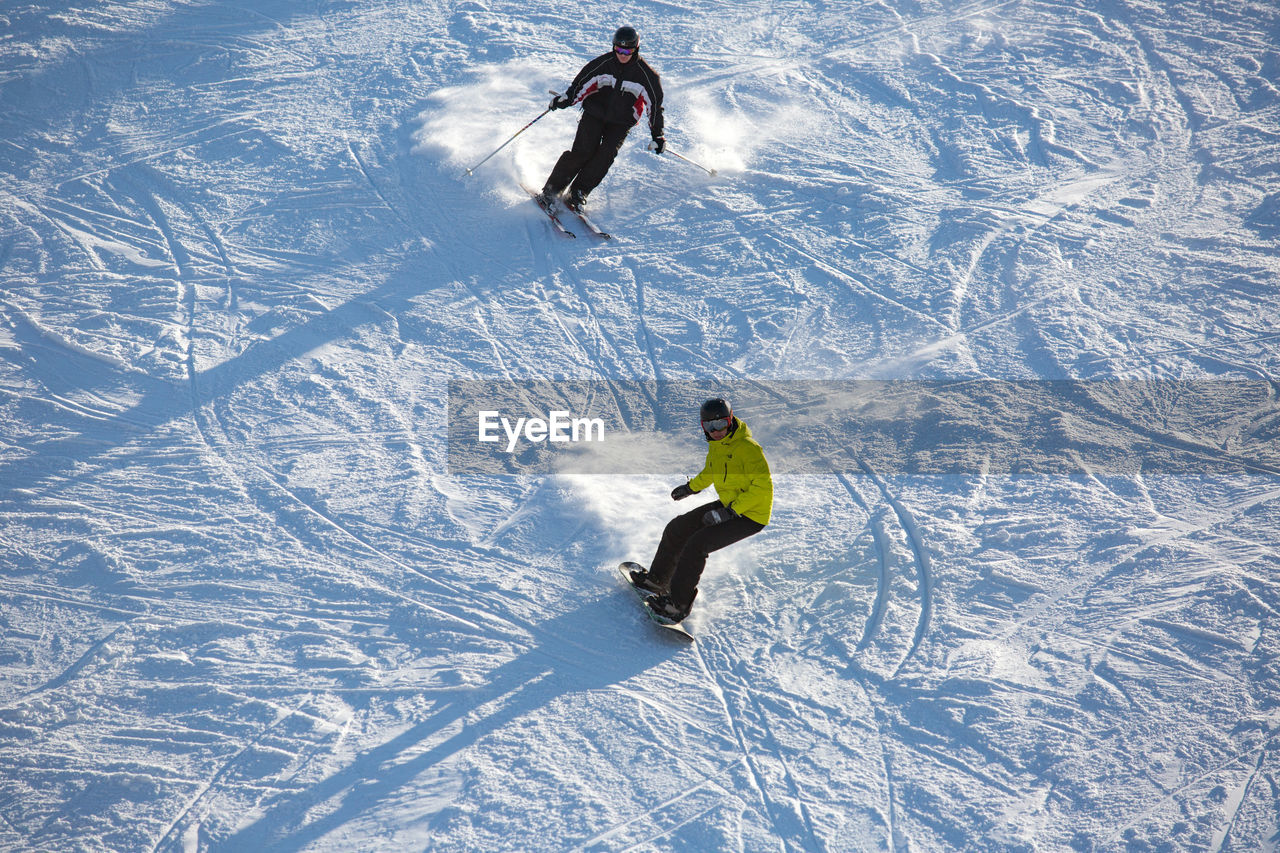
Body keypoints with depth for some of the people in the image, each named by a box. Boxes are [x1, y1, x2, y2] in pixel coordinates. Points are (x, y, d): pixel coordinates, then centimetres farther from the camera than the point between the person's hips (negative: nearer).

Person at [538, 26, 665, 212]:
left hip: (621, 122, 1)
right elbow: (583, 82, -2)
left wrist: (657, 135, -2)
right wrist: (568, 97, -19)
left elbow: (655, 104, -1)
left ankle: (578, 194, -12)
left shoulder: (645, 74, -7)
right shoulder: (603, 63, -6)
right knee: (583, 151, -17)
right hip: (594, 113, 0)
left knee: (606, 155, -20)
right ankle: (551, 190, -8)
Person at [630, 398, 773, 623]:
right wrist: (692, 487, 27)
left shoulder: (748, 448, -25)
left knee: (697, 544, -20)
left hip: (750, 515, -9)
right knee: (677, 528, 10)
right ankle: (657, 579, 29)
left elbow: (763, 487, -27)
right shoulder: (716, 444, 3)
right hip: (729, 506, 9)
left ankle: (678, 604, -11)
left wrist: (730, 511, -28)